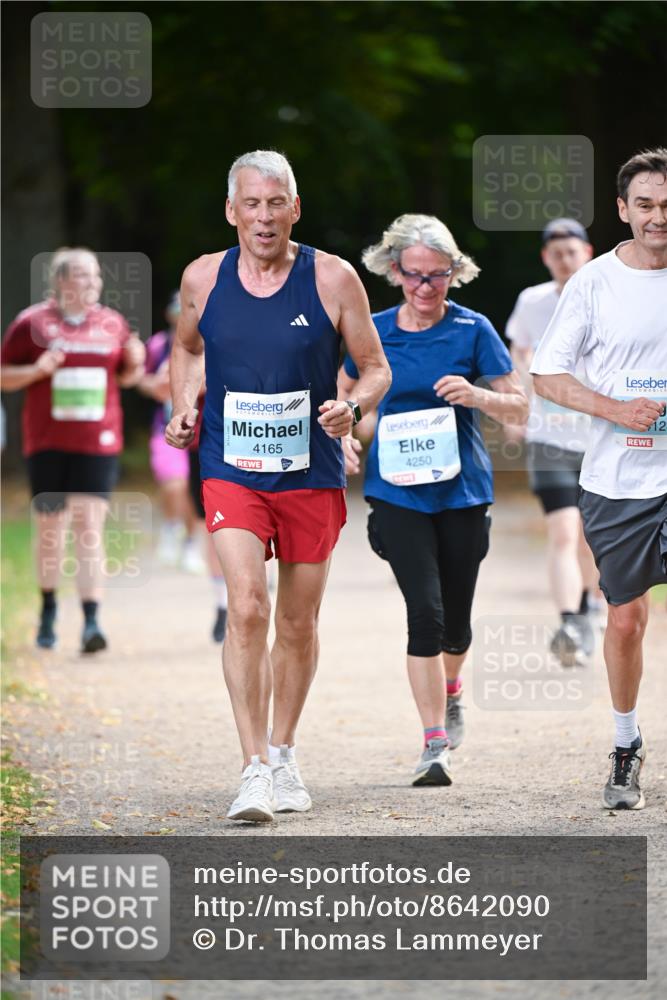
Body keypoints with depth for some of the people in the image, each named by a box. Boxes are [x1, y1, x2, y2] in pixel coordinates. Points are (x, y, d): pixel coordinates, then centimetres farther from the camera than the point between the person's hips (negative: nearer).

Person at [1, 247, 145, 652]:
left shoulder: (113, 323, 7)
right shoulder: (33, 323, -1)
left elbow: (126, 376, 19)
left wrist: (135, 364, -3)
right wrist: (37, 370, -16)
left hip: (98, 443, 1)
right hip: (48, 443, -1)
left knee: (90, 527, -10)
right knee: (51, 527, 8)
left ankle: (91, 620, -14)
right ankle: (49, 607, 31)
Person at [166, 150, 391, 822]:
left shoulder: (332, 279, -5)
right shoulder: (203, 278, 0)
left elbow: (376, 368, 3)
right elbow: (186, 347, 20)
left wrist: (353, 406, -18)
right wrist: (182, 407, 3)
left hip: (311, 475, 1)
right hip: (231, 471, 0)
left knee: (297, 623, 11)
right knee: (247, 608, -18)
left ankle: (283, 757, 30)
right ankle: (254, 769, -17)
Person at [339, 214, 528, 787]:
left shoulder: (472, 330, -3)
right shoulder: (373, 331, 1)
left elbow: (520, 408, -1)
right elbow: (344, 393, 19)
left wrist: (476, 396, -19)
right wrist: (344, 437, 1)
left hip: (463, 488, 0)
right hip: (398, 490, 0)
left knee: (456, 620, 9)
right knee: (425, 612, -13)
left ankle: (450, 691, 43)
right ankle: (435, 743, -11)